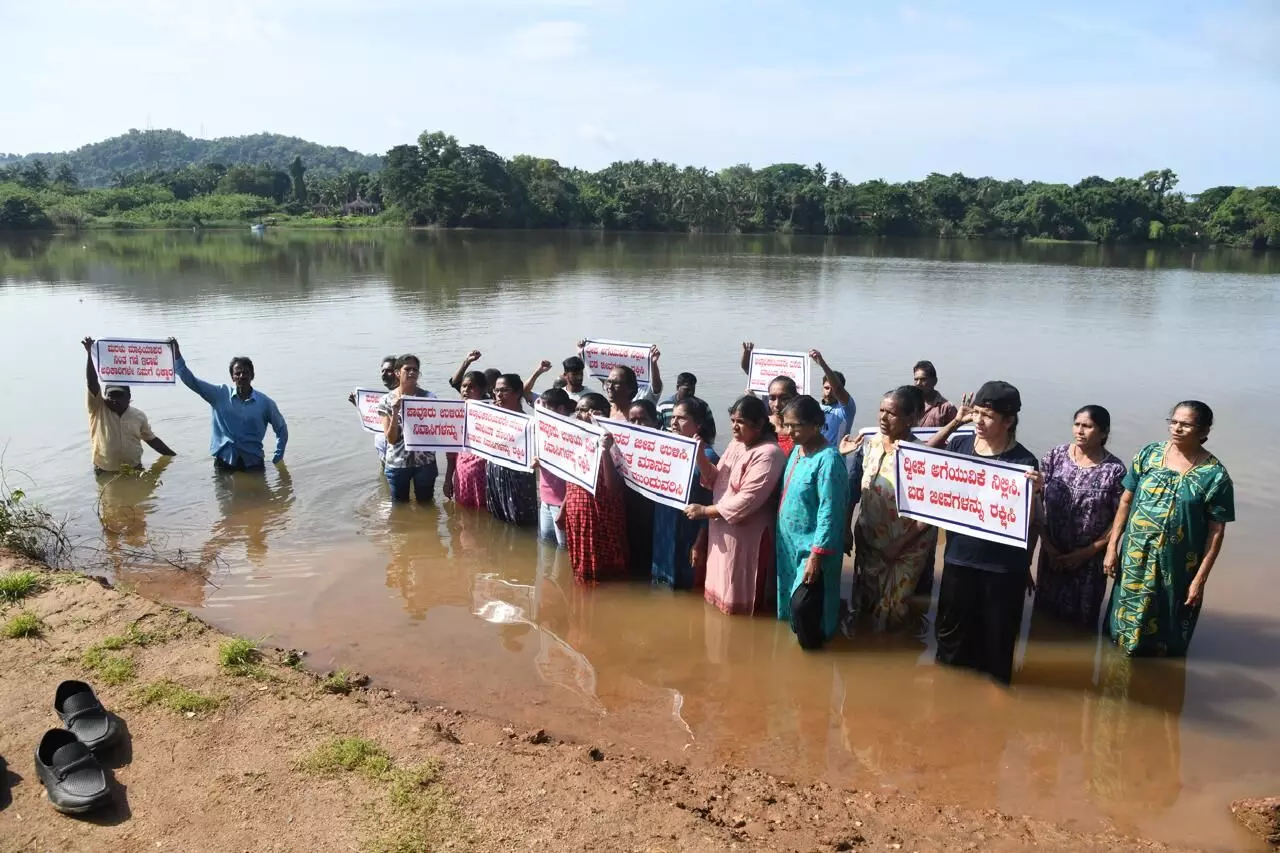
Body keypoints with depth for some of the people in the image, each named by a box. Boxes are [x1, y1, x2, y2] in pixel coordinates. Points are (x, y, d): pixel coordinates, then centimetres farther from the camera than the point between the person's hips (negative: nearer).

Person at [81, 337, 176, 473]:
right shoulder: (98, 409, -5)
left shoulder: (139, 416, 2)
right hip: (105, 473, -1)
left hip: (134, 471, 1)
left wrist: (174, 456, 9)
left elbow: (152, 440, 11)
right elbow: (92, 383, -17)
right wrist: (90, 354, -28)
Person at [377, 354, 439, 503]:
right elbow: (391, 439, -9)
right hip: (397, 463, 1)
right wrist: (395, 412, -21)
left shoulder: (429, 397, -5)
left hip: (425, 461, 0)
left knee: (425, 504, 12)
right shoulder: (387, 400, -4)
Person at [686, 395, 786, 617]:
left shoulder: (769, 454, -20)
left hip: (746, 535, -8)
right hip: (723, 531, 8)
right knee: (724, 590, 19)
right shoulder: (735, 444, 8)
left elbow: (746, 501, -25)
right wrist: (700, 457, -8)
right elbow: (716, 481, 9)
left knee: (741, 601, 5)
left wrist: (705, 511, -18)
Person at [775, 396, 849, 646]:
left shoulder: (828, 460, -23)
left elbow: (829, 513, -23)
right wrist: (783, 537, 15)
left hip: (812, 547, -8)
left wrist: (816, 556, -24)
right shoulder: (797, 450, 3)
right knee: (793, 602, 18)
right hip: (790, 542, 8)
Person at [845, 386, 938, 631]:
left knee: (893, 607, 10)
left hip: (908, 548, -4)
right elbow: (853, 490, 4)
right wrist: (846, 529, 3)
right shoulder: (868, 444, -5)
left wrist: (900, 544, -16)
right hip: (869, 539, 4)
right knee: (866, 601, 18)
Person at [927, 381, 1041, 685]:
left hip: (1003, 564, -3)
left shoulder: (1024, 461, -13)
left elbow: (1028, 519, -11)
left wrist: (1035, 490, -33)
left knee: (997, 631, 15)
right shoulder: (960, 443, -4)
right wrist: (953, 423, -3)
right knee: (951, 623, 19)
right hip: (959, 554, 3)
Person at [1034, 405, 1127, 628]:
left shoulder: (1114, 470, -10)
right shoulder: (1054, 457, -5)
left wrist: (1088, 551, -11)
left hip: (1090, 560, -2)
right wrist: (1048, 546, -9)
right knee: (1045, 614, 13)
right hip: (1052, 555, 2)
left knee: (1081, 620, 10)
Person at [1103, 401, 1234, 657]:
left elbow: (1217, 530, -8)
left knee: (1164, 641, 13)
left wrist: (1200, 578, -9)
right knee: (1126, 614, 18)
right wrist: (1112, 546, 1)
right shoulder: (1149, 454, -3)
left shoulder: (1214, 475, -12)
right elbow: (1126, 501, 3)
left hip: (1176, 567, -2)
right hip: (1134, 558, 3)